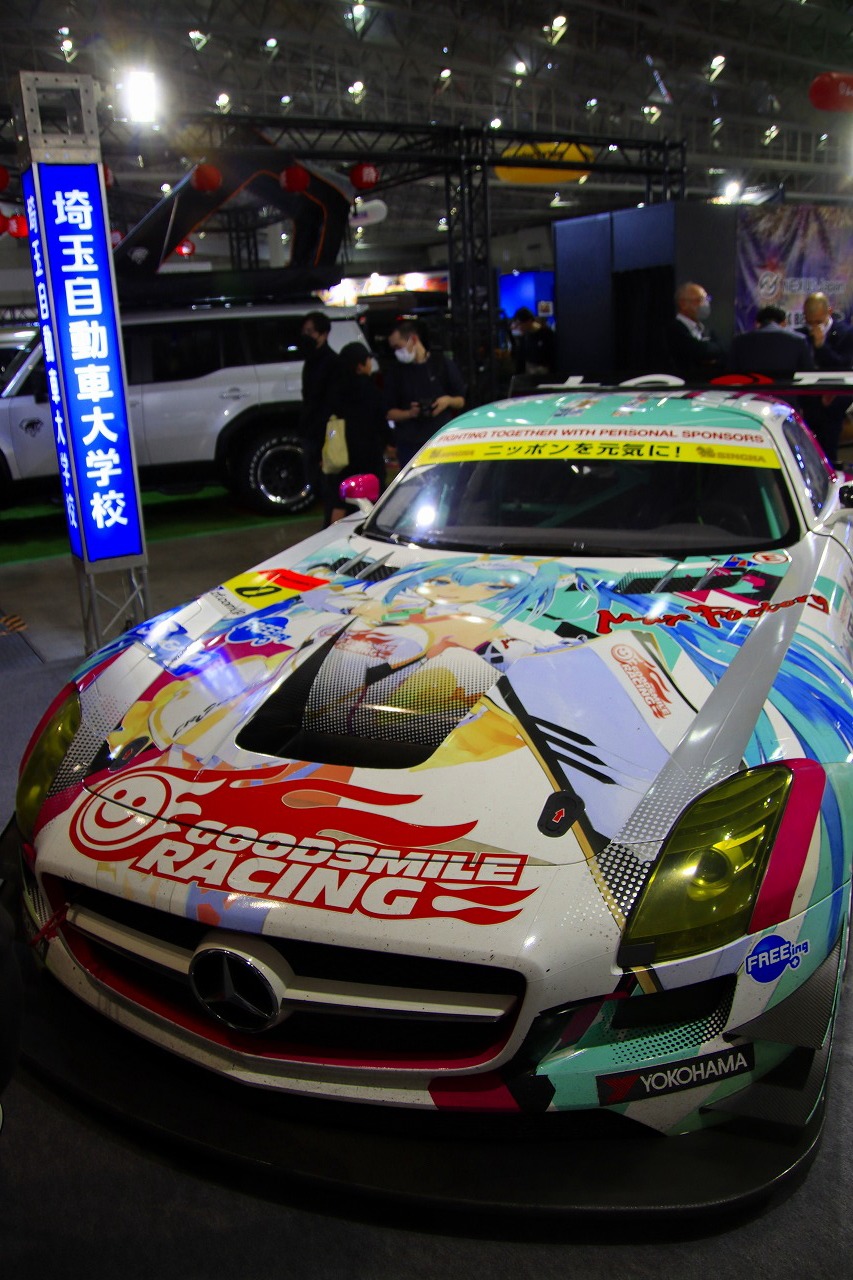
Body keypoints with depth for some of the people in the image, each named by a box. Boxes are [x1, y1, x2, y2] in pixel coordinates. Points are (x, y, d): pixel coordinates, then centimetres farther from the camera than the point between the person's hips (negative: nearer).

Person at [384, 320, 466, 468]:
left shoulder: (442, 364, 5)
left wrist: (448, 400, -11)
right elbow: (389, 413, 8)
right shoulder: (395, 373, 8)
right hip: (409, 446, 1)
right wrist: (409, 413, -11)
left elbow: (461, 401, 11)